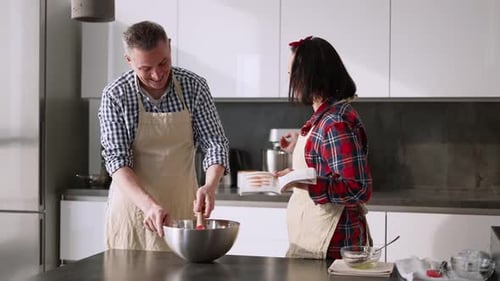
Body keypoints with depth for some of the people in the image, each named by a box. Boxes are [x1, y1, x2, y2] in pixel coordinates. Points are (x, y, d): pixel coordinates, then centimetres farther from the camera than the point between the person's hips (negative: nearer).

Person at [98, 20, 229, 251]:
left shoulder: (194, 87, -7)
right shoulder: (116, 95, -11)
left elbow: (214, 143, -5)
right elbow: (116, 158, -13)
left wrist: (210, 185, -24)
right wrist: (148, 205, -28)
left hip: (183, 205, 1)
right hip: (134, 204, -1)